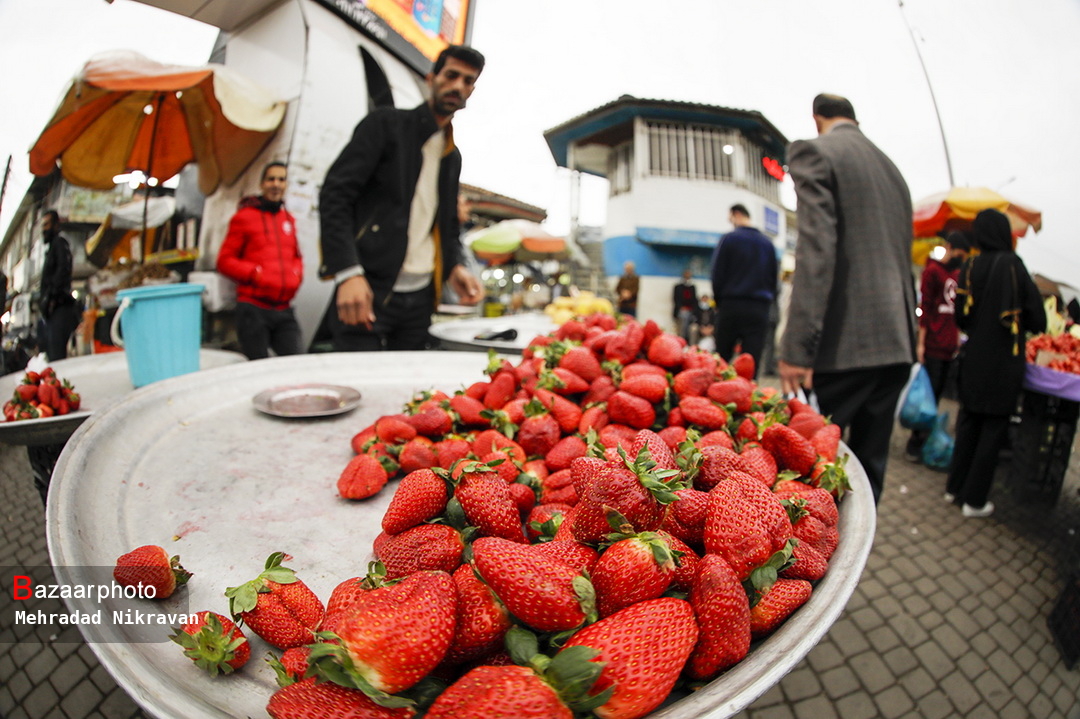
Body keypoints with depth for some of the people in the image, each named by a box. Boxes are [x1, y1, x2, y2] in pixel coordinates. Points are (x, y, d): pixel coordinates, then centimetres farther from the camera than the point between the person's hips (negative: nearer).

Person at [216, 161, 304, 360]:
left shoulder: (289, 219, 16)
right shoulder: (244, 217, 3)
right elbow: (224, 261, 2)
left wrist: (295, 275, 5)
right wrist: (256, 274, -11)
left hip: (284, 309, 4)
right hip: (254, 308, -4)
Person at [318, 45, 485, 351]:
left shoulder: (453, 156, 20)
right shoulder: (386, 123, 2)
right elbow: (335, 195, -8)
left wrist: (456, 266, 1)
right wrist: (348, 273, -22)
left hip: (420, 298, 6)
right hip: (369, 290, -5)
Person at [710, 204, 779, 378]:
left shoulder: (729, 239, -2)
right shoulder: (768, 243, 11)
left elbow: (717, 274, -4)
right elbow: (774, 277, 13)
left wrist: (719, 303, 7)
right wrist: (765, 303, 17)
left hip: (731, 306, -3)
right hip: (759, 309, 3)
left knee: (721, 359, 6)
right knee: (752, 363, 1)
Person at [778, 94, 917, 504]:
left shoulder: (814, 151, -2)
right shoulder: (891, 167, 21)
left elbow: (816, 249, -16)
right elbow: (903, 256, 22)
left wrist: (796, 347, -20)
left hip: (845, 345, -8)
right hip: (897, 344, 8)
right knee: (869, 462, 13)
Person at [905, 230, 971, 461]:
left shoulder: (958, 274, 16)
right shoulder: (932, 270, -5)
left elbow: (957, 309, 21)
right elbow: (925, 308, -9)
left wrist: (957, 337, 17)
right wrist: (921, 342, -13)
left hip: (949, 346, 7)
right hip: (933, 345, -7)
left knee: (937, 393, 8)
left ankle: (924, 439, 15)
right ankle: (916, 443, 1)